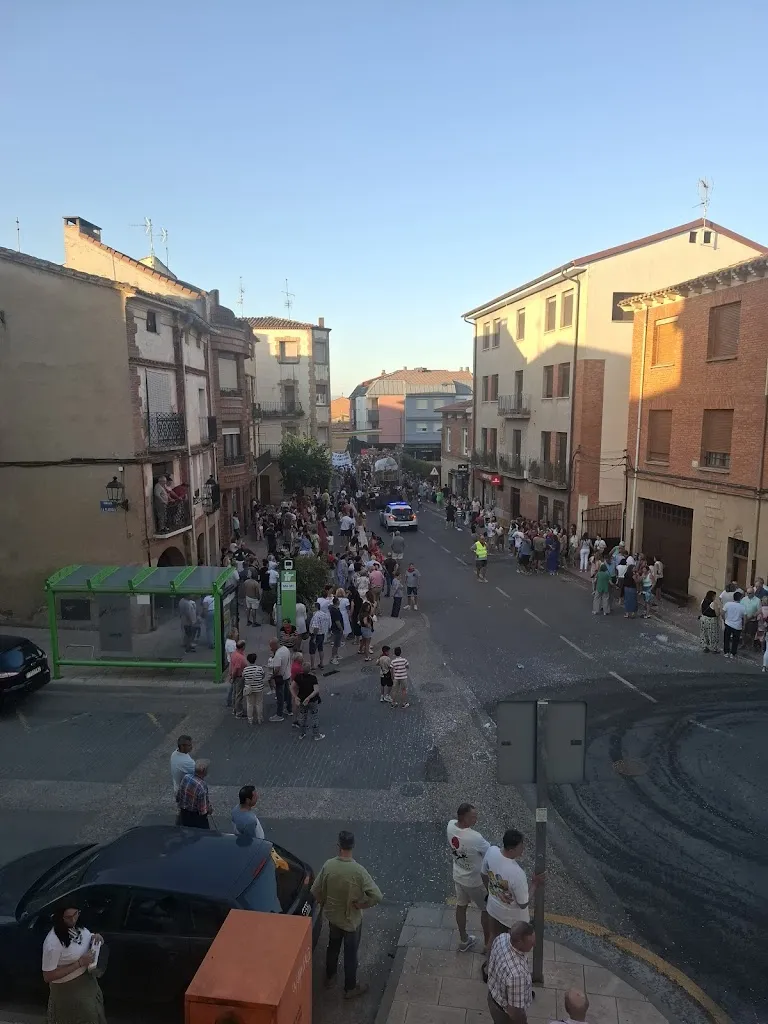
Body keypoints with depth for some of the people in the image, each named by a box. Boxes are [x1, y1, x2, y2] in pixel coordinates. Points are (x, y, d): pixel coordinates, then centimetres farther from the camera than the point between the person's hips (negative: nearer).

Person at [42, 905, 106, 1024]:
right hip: (68, 990, -7)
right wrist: (79, 963, -29)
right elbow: (48, 977, -24)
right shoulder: (53, 943, -32)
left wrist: (95, 938, -13)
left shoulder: (79, 926, -11)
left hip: (87, 980, 7)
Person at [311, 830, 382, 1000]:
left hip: (332, 916, 4)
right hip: (352, 920, -4)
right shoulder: (358, 870, -31)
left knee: (333, 946, 29)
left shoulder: (328, 865, -20)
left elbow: (315, 891, -9)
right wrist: (360, 904, -14)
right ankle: (350, 988, 38)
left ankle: (329, 978, 49)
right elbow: (377, 896, -31)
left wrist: (325, 904, 9)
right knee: (350, 953, 19)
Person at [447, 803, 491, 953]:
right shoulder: (475, 838, -39)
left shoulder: (450, 826, -20)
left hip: (458, 876, 6)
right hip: (476, 880, -6)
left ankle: (463, 941, 46)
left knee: (461, 906, 26)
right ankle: (489, 945, 37)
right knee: (486, 910, 19)